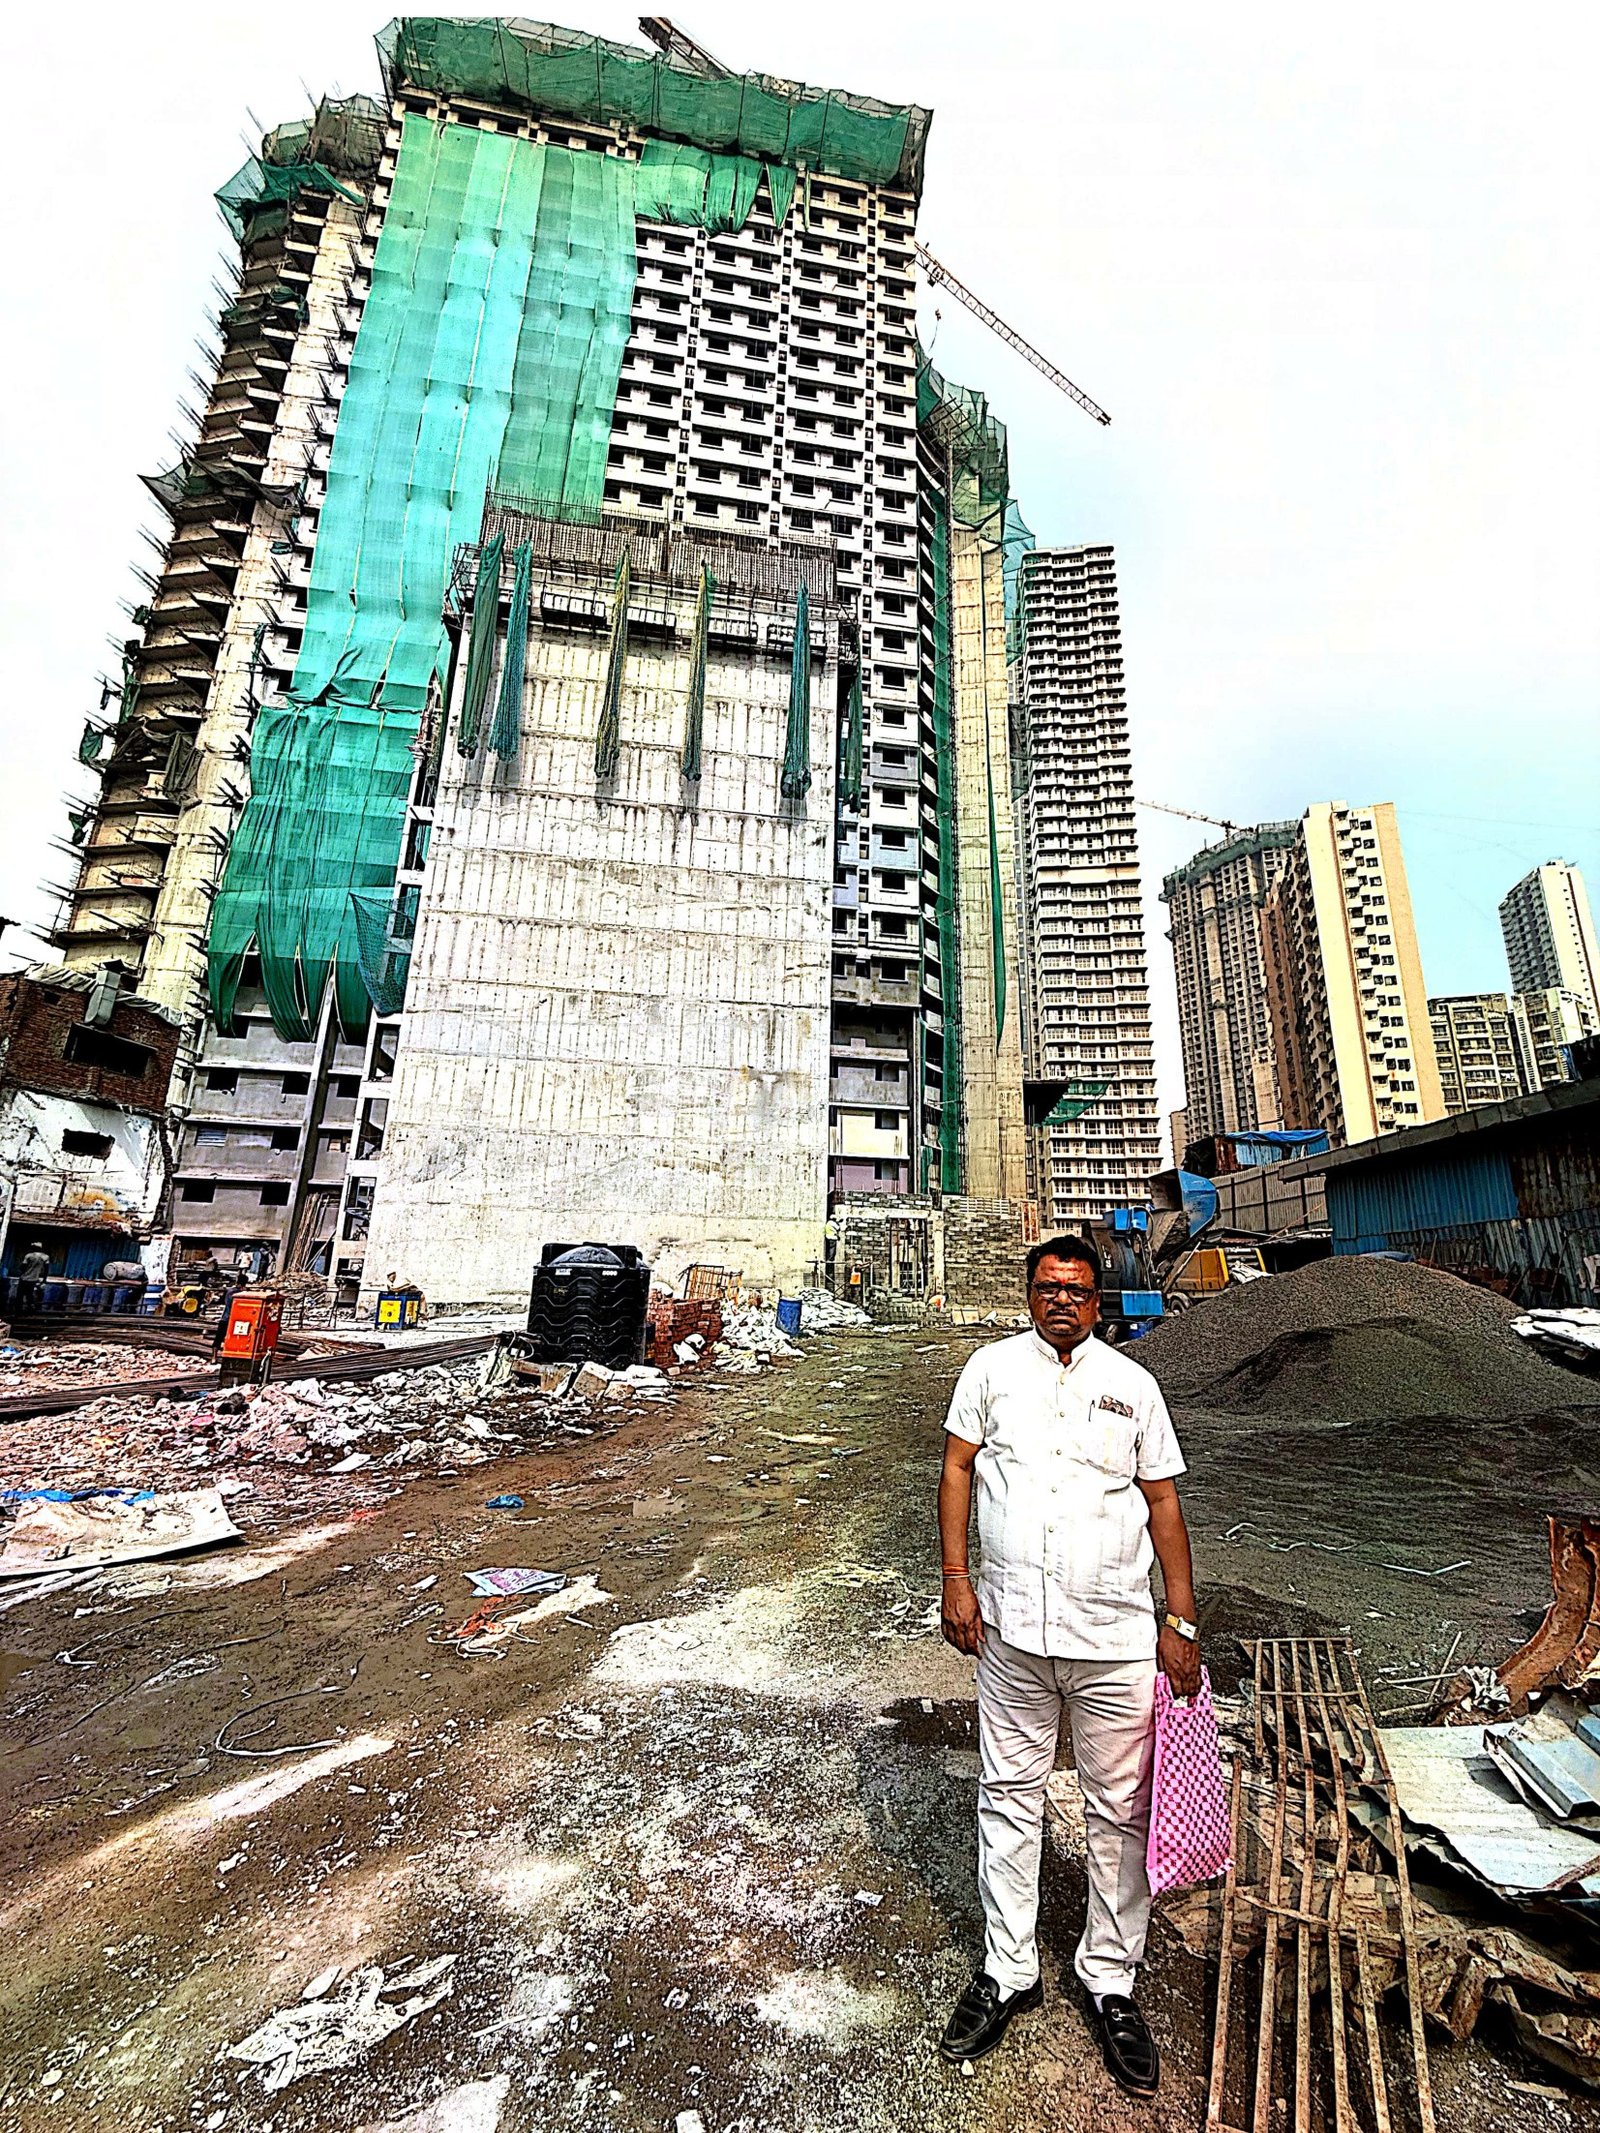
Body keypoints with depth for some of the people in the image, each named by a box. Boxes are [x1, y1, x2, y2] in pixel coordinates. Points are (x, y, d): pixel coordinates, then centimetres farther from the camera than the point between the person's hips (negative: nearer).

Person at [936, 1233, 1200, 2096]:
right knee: (1009, 1797, 15)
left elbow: (1163, 1503, 5)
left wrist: (1181, 1621, 3)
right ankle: (1007, 1974, 35)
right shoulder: (992, 1368, -2)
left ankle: (1110, 1981, 36)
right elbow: (957, 1470, 1)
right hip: (1009, 1628, 0)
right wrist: (956, 1582, -4)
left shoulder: (1132, 1385, 0)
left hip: (1116, 1635, 0)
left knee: (1120, 1810, 12)